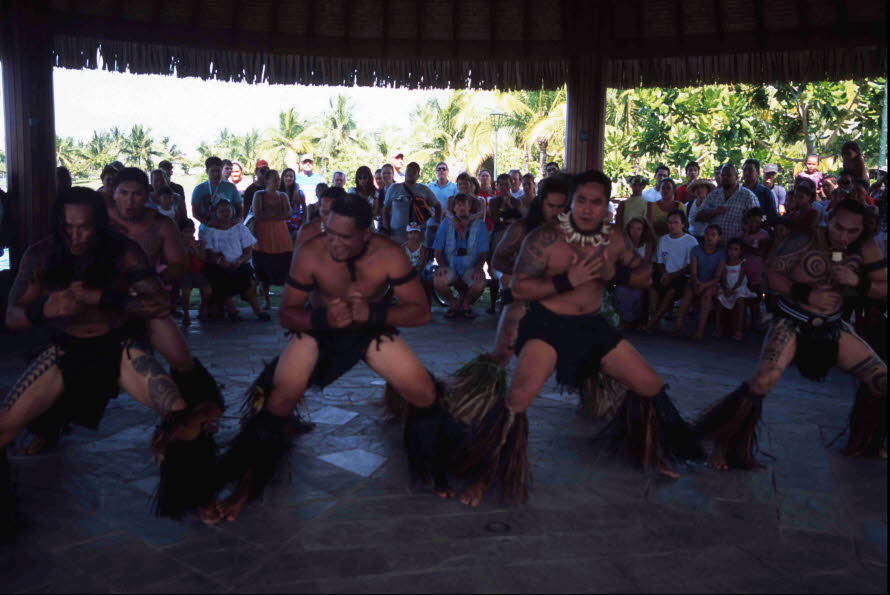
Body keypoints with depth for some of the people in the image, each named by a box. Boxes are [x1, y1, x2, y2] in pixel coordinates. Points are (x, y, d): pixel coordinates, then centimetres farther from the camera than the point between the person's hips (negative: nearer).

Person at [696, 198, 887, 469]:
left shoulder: (866, 248, -4)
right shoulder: (806, 240, -17)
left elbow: (883, 288, -2)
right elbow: (772, 273, -14)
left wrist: (858, 282, -21)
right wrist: (807, 294, -25)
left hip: (833, 328, 6)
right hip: (792, 323, -5)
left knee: (881, 380, 5)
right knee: (763, 381, -29)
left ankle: (867, 445, 32)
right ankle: (723, 445, -11)